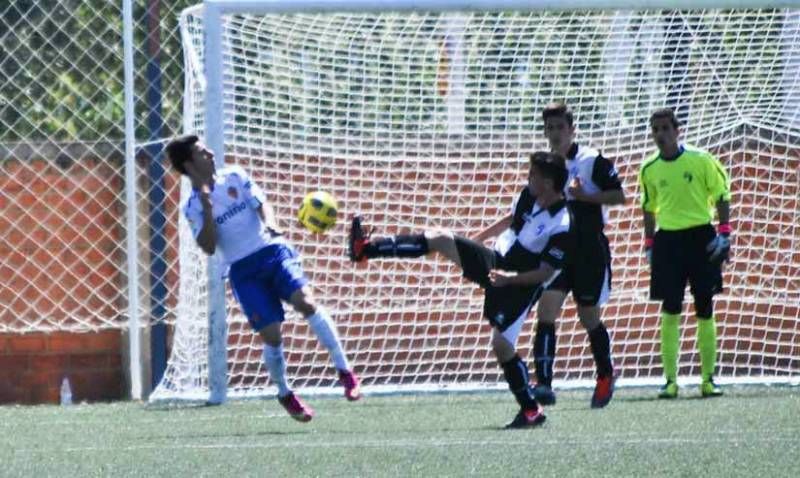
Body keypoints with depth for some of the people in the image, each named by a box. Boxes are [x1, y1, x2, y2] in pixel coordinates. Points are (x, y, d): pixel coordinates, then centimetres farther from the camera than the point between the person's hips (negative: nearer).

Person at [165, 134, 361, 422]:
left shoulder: (234, 177, 7)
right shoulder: (193, 207, 1)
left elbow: (262, 204, 4)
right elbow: (209, 247, -8)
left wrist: (270, 224, -18)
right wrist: (207, 206, -16)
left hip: (272, 251, 1)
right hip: (243, 270, -1)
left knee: (304, 301, -25)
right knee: (271, 335, -10)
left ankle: (345, 371, -20)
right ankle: (284, 394, 15)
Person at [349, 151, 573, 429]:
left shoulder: (562, 227, -26)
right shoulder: (529, 197, -2)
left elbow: (546, 272, -23)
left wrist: (510, 278, -32)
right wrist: (474, 240, 26)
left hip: (521, 287, -7)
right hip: (496, 261, 7)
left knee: (501, 343, -17)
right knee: (441, 240, -4)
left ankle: (531, 411, -2)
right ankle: (365, 249, -1)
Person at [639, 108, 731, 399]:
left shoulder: (700, 160, -3)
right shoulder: (649, 169, 5)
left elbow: (721, 196, 2)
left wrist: (724, 233, -7)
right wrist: (649, 245, 11)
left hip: (700, 239, -2)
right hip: (667, 241, 2)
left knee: (705, 309, 1)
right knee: (670, 311, -2)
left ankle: (708, 379, 7)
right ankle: (670, 380, 0)